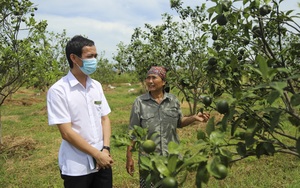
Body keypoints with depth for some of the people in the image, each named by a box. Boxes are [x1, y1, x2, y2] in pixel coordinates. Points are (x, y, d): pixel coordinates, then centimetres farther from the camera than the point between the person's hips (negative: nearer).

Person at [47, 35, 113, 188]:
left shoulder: (96, 86, 5)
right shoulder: (58, 91, -13)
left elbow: (105, 119, 7)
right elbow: (66, 132, -15)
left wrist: (105, 149, -7)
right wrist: (96, 154, -14)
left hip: (102, 162, 5)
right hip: (76, 167, -5)